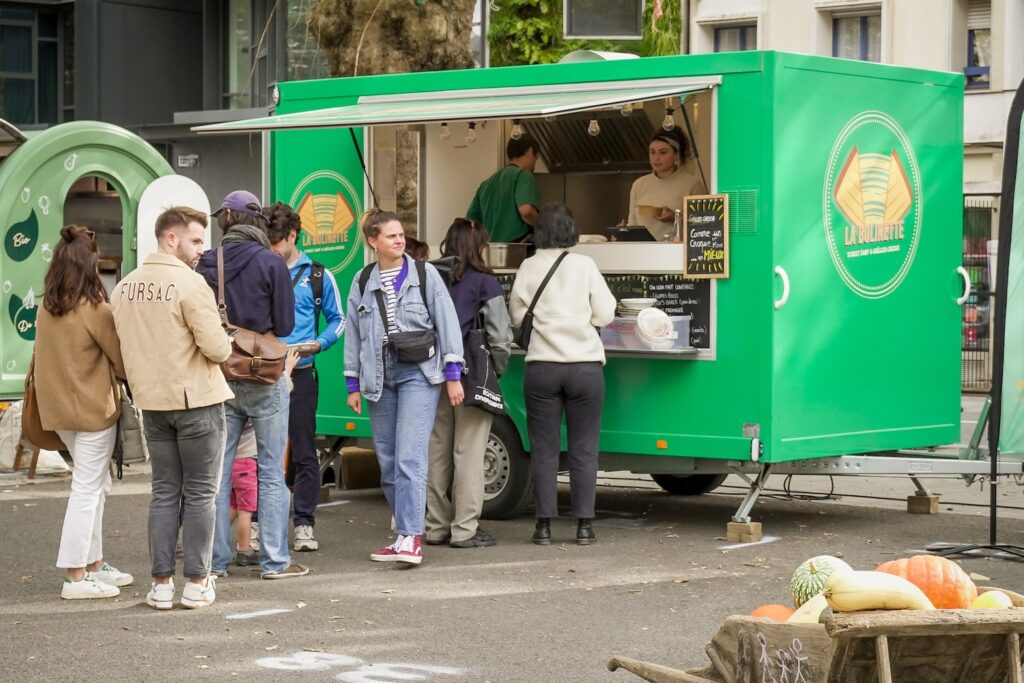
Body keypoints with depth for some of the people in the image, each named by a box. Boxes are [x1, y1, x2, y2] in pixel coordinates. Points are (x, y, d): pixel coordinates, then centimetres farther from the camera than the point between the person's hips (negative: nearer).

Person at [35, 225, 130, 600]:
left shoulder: (45, 309, 2)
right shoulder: (95, 310, -16)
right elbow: (122, 362, -8)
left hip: (59, 408, 7)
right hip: (94, 409, -7)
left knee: (96, 485, 18)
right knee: (87, 489, -1)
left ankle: (94, 563, 22)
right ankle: (75, 577, 0)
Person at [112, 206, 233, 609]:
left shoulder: (124, 287, 5)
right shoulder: (189, 283, -16)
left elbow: (123, 348, 10)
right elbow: (217, 348, -18)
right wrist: (228, 342, 3)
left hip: (151, 402, 6)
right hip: (197, 400, -6)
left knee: (165, 492, 12)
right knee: (200, 493, 4)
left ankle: (161, 583, 10)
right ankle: (197, 583, 5)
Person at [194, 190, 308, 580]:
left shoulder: (206, 265, 0)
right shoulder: (271, 263, -8)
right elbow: (285, 325, -7)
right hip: (264, 379, -3)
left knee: (217, 471, 9)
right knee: (271, 472, 3)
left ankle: (216, 559, 11)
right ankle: (274, 560, 3)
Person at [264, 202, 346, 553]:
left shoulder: (317, 276, 8)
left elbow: (337, 320, 11)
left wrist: (318, 344, -6)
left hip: (300, 373, -1)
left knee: (303, 450, 1)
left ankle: (304, 524, 5)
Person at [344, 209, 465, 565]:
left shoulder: (424, 273, 2)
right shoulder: (362, 282, 11)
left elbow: (447, 322, 0)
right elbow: (353, 334, 14)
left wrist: (453, 375, -4)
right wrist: (353, 385, 11)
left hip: (418, 374, -4)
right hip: (379, 377, 4)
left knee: (409, 457, -15)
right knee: (388, 462, 7)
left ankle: (411, 538, -20)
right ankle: (404, 532, 16)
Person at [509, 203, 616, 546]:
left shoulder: (529, 268, 0)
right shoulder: (584, 265, -3)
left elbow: (516, 315, 7)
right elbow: (605, 314, -2)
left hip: (542, 368, 1)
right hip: (586, 366, -1)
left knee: (544, 448, 6)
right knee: (583, 448, 5)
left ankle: (544, 524, 5)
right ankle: (584, 524, 4)